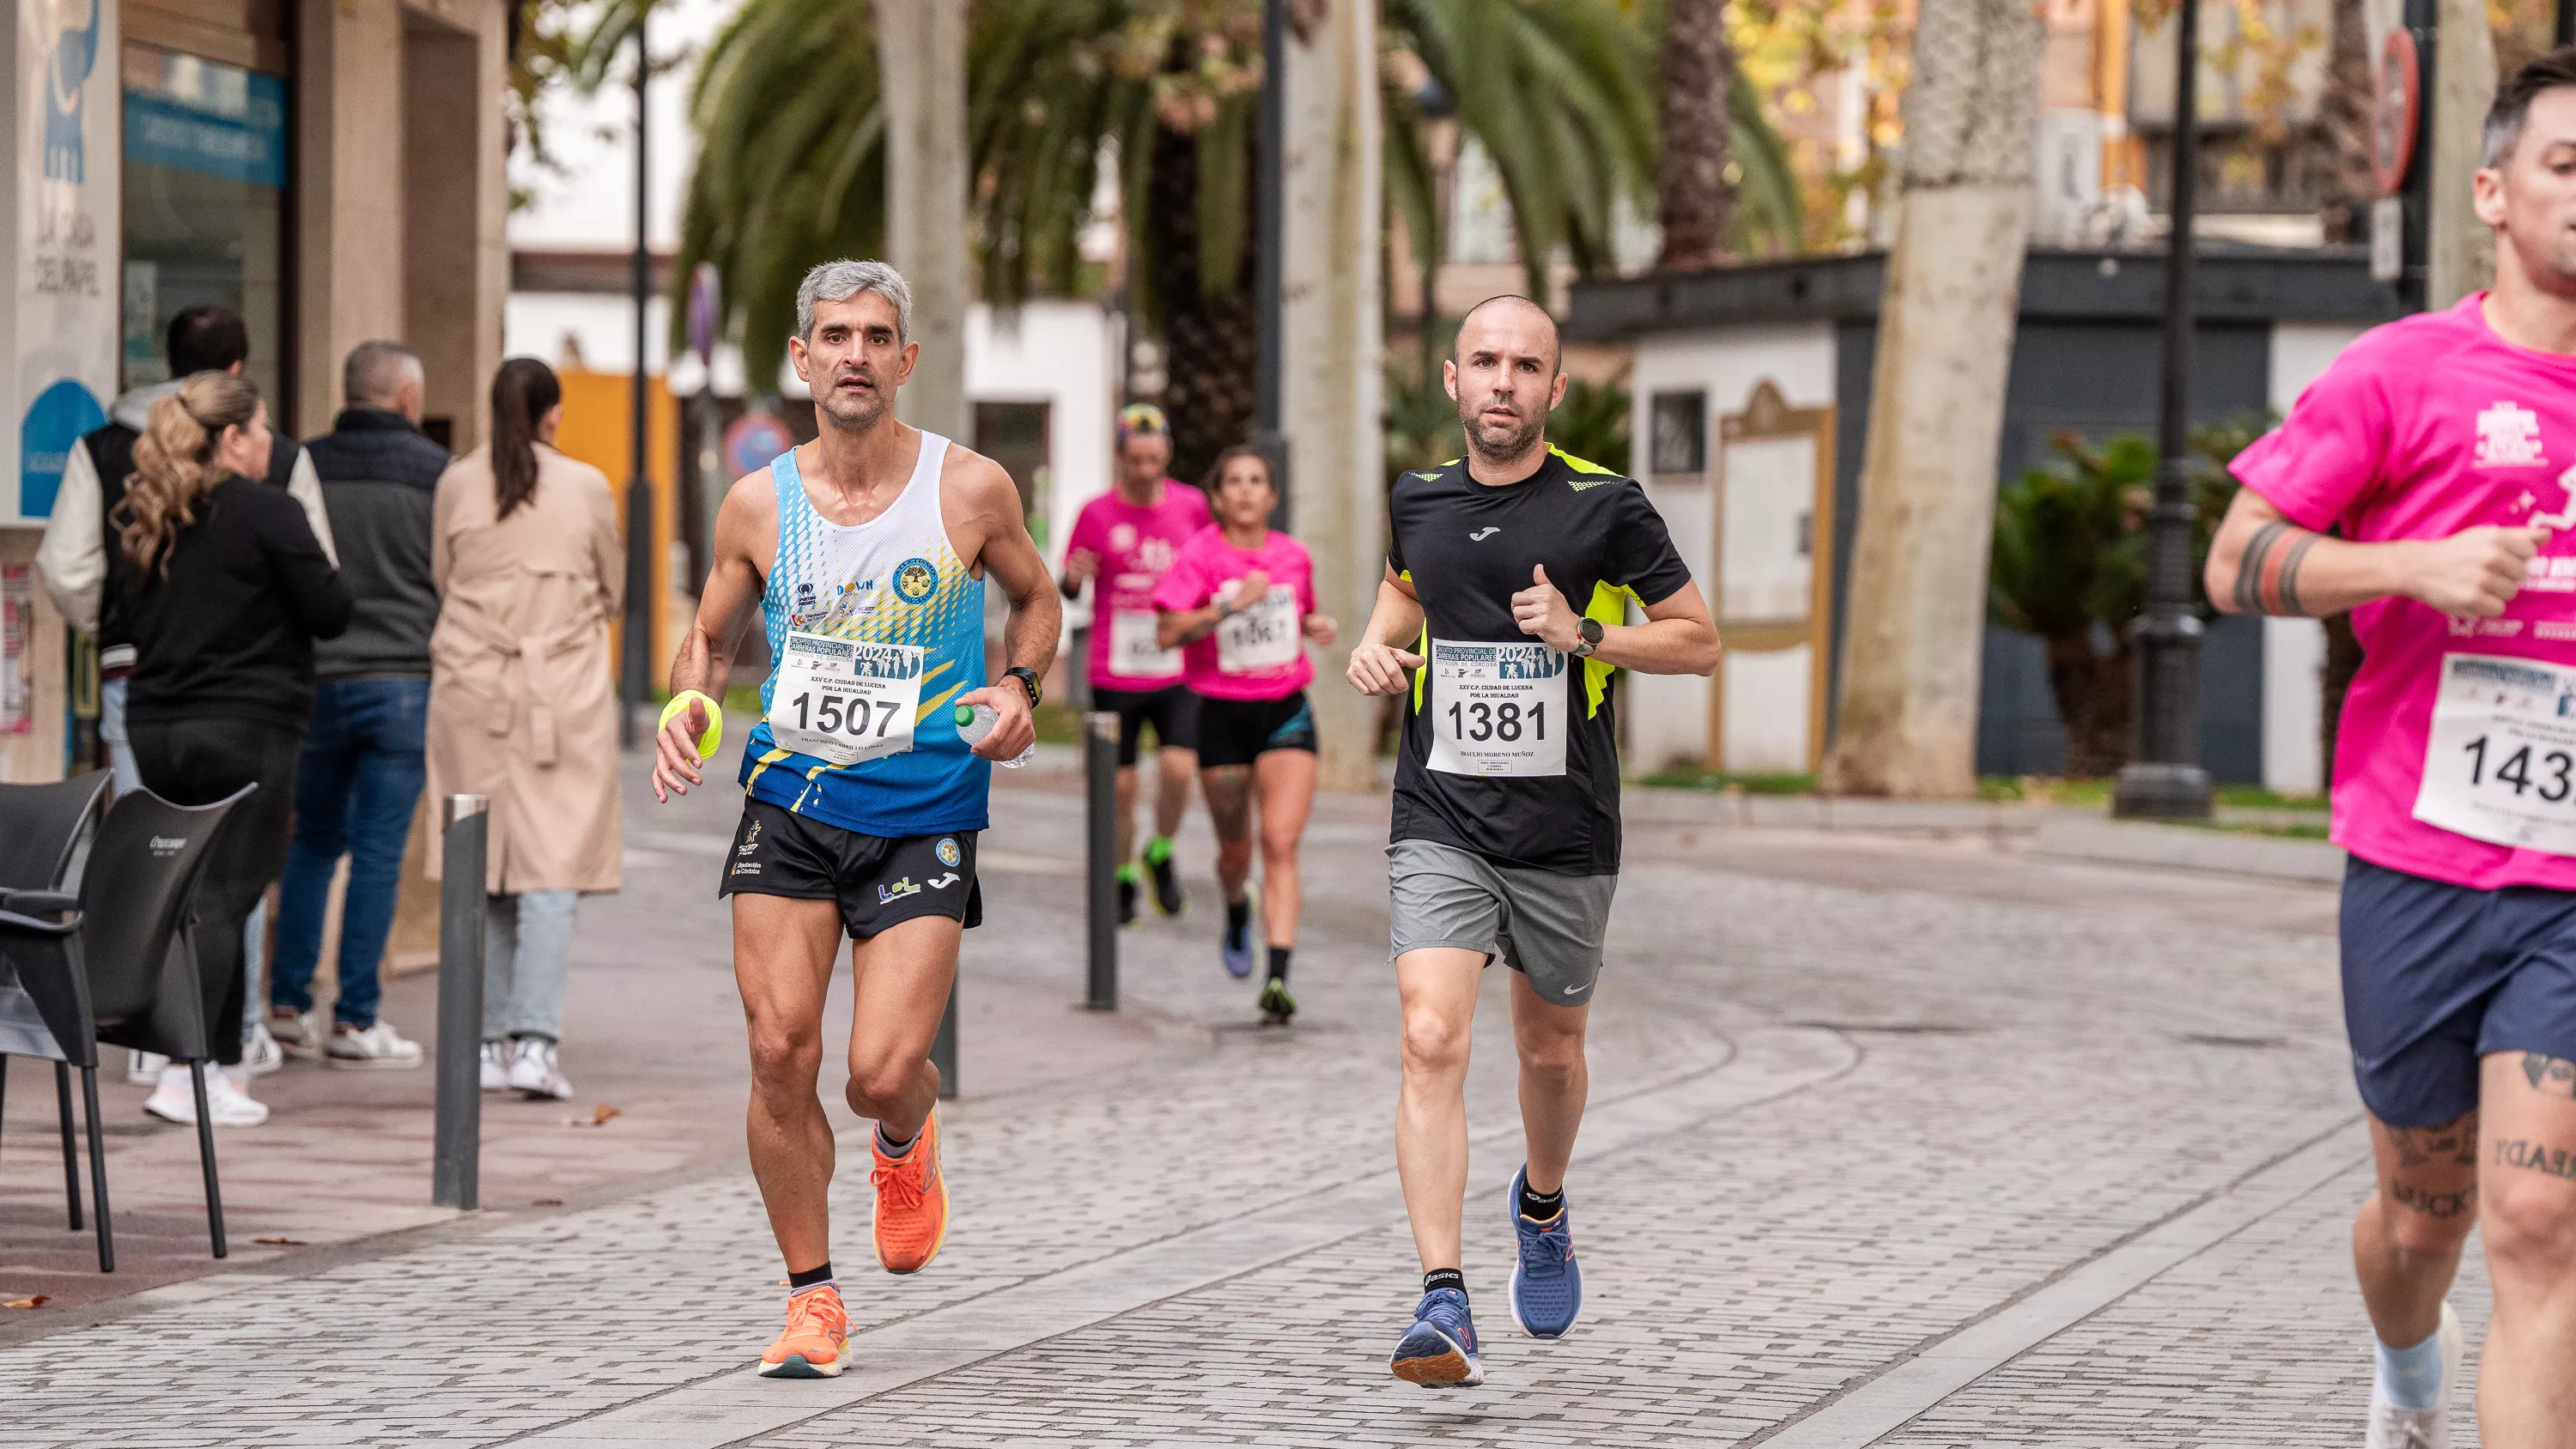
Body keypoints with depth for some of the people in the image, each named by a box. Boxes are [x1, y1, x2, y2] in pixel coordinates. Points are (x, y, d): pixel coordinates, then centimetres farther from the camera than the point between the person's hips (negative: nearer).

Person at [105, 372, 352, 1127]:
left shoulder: (138, 517, 8)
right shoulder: (264, 512, -12)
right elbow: (330, 612, -9)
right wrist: (324, 574, 10)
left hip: (155, 725, 7)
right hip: (246, 730, -7)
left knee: (201, 896, 14)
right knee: (221, 899, -7)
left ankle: (220, 1065, 15)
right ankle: (183, 1078, -14)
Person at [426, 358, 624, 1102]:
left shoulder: (456, 484, 1)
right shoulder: (586, 488, -3)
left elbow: (439, 581, 10)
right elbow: (613, 591, 9)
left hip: (471, 688, 2)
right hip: (565, 693, -2)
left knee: (482, 868, 10)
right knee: (552, 869, -4)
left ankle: (490, 1041, 12)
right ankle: (535, 1040, -16)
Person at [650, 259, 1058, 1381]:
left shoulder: (971, 489, -4)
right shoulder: (757, 505, 1)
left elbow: (1037, 601, 13)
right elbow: (711, 635, 15)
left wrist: (1016, 687, -6)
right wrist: (687, 702, -6)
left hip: (922, 815, -2)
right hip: (788, 806, 2)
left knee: (882, 1073, -11)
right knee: (779, 1055, -6)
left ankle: (905, 1147, 28)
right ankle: (812, 1296, 11)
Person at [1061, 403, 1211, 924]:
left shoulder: (1191, 505, 3)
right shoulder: (1097, 514, -3)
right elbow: (1067, 590, 4)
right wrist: (1072, 577, -18)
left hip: (1176, 672, 1)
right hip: (1114, 676, -1)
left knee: (1178, 768, -18)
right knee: (1120, 786, 2)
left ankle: (1161, 854, 9)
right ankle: (1122, 879, 23)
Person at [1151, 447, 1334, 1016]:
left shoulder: (1294, 556, 5)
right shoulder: (1200, 556, -7)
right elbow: (1167, 632, -19)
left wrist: (1316, 627, 2)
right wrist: (1231, 605, -28)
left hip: (1286, 712, 1)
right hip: (1223, 713, -1)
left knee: (1281, 845, -14)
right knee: (1236, 850, 12)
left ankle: (1277, 979, -23)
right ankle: (1237, 919, 49)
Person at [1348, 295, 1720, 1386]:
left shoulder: (1604, 507, -7)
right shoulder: (1417, 501, 4)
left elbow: (1700, 643, -1)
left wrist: (1584, 635, -16)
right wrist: (1376, 647, 6)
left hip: (1566, 835, -1)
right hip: (1441, 826, 1)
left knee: (1550, 1050, 16)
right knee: (1432, 1039, -17)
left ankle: (1542, 1205, 49)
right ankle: (1443, 1306, -21)